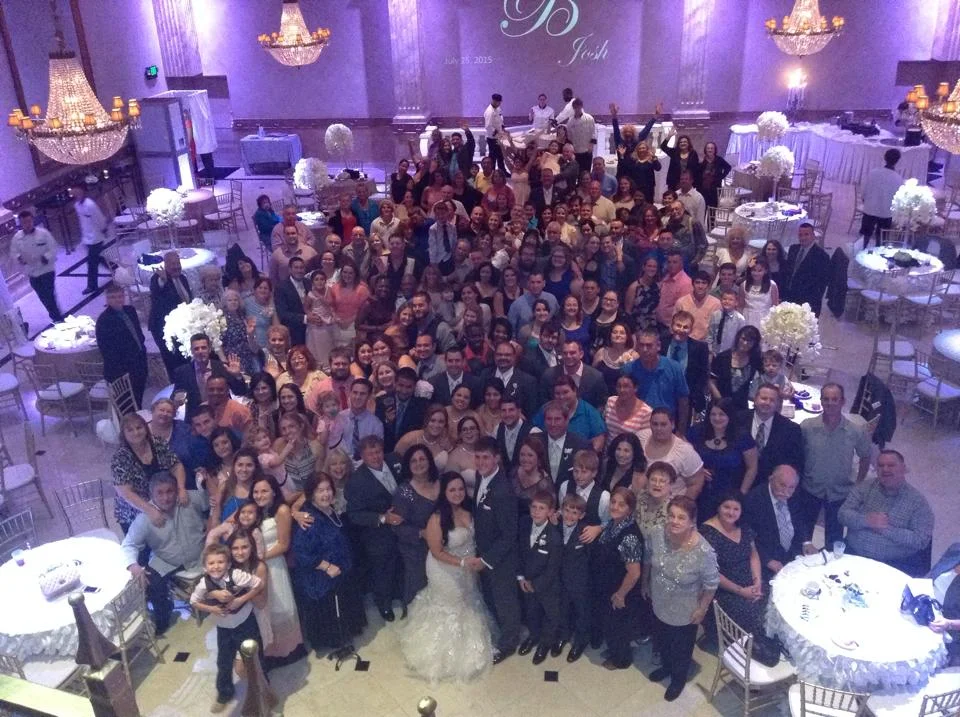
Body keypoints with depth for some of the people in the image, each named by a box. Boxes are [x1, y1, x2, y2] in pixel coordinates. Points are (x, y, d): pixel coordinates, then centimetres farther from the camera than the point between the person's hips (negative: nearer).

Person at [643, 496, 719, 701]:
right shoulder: (657, 536, -22)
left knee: (681, 648, 24)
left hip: (685, 612, -4)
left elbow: (711, 584, -19)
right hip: (659, 604, 4)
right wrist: (645, 584, 10)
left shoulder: (704, 551, -35)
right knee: (661, 640, 30)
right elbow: (647, 559, -1)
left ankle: (679, 678, 54)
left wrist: (702, 609, -9)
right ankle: (666, 666, 61)